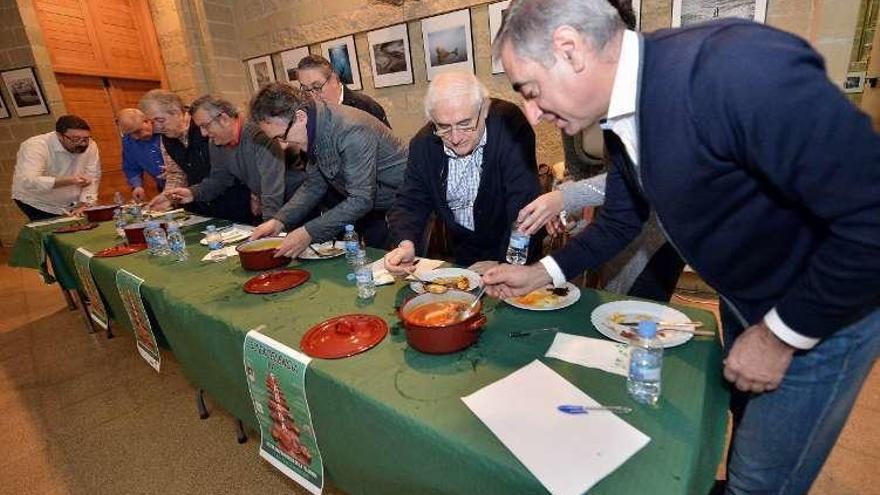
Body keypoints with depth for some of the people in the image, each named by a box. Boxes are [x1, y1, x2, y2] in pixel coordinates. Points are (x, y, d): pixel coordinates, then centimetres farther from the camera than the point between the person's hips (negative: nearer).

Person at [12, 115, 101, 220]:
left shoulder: (90, 146, -13)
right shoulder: (35, 146, -24)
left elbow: (93, 178, -8)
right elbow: (28, 182, -37)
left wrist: (83, 204, -18)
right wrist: (69, 181, -49)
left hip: (72, 204, 4)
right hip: (39, 204, -4)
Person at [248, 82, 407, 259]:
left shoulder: (352, 131, -30)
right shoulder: (315, 130, -2)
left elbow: (361, 200, -32)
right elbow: (314, 186, 5)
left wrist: (309, 233, -32)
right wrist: (280, 221, -7)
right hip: (373, 210, 8)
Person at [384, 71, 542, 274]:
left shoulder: (510, 127, -19)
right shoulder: (423, 144, -6)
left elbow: (524, 205, -22)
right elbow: (410, 203, -2)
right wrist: (406, 244, -22)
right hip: (460, 256, 4)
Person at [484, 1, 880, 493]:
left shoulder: (739, 68, -34)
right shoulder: (622, 114, -7)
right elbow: (621, 220, 5)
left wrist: (780, 334, -20)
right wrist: (540, 274, 1)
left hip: (833, 303, -6)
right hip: (744, 303, 7)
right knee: (743, 426, 27)